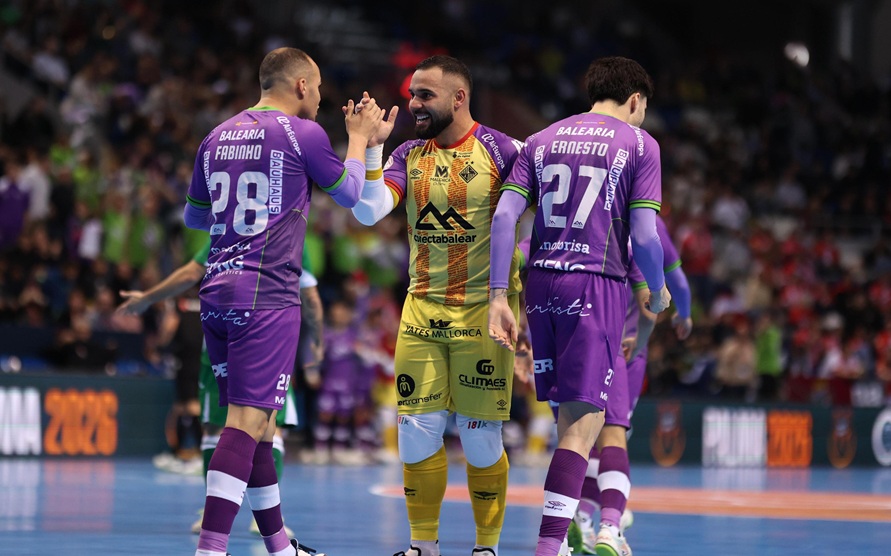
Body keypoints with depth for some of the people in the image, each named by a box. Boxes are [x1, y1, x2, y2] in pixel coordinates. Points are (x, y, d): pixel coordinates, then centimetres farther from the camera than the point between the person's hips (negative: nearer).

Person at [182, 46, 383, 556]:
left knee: (258, 421, 15)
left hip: (217, 290, 7)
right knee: (247, 421, -12)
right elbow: (351, 194, 10)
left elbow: (194, 216, 25)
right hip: (267, 294, -7)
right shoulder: (302, 133, -5)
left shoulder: (218, 138, 14)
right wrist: (360, 137, 24)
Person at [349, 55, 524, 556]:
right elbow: (369, 213, -4)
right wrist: (371, 148, -10)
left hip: (482, 308, -4)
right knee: (417, 430, 0)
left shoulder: (500, 150, -5)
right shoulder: (408, 155, 7)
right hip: (423, 308, 4)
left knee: (481, 436, -2)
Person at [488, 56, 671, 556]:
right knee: (582, 421, -6)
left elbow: (504, 217, 4)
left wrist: (499, 296, 3)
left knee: (572, 412, 17)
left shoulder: (544, 140, 15)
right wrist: (658, 291, 12)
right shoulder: (639, 144, 2)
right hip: (597, 283, -5)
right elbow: (644, 237, -6)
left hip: (541, 282, 5)